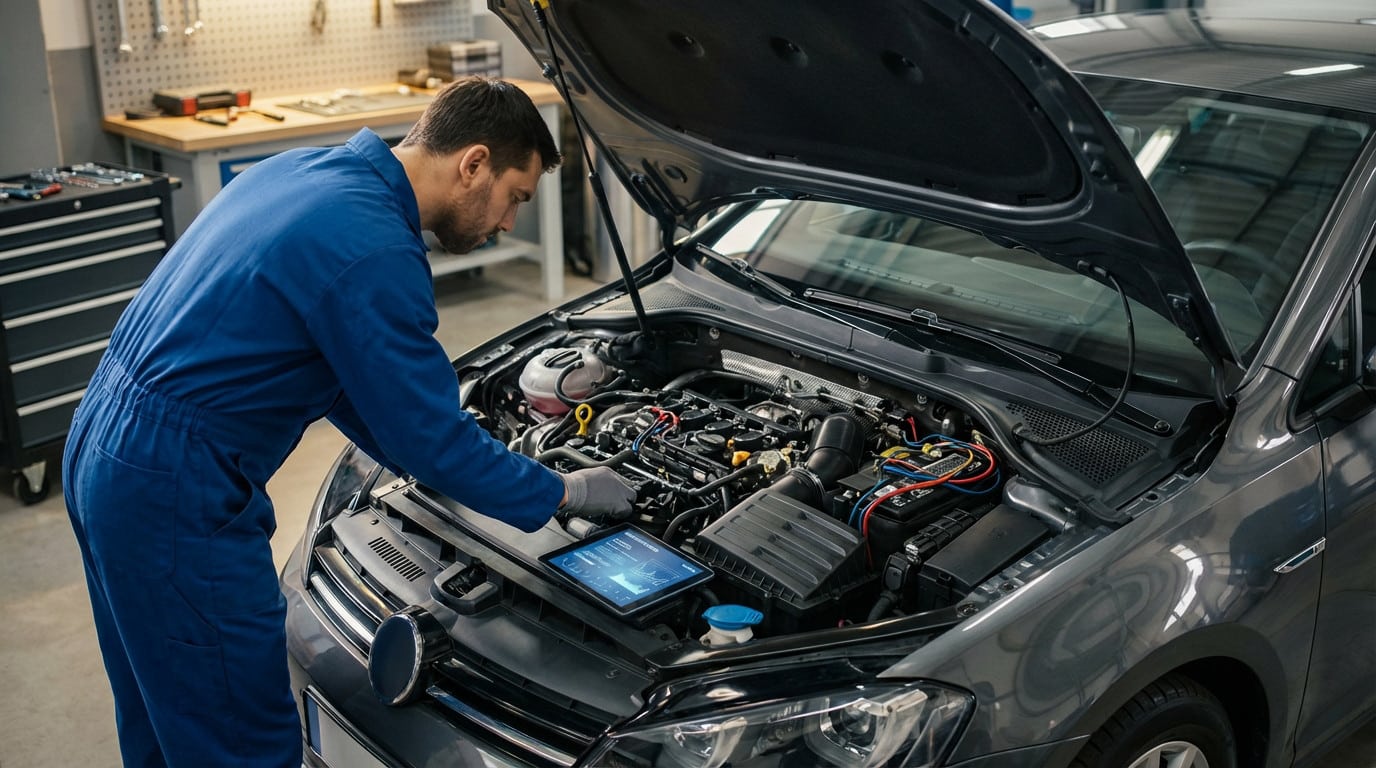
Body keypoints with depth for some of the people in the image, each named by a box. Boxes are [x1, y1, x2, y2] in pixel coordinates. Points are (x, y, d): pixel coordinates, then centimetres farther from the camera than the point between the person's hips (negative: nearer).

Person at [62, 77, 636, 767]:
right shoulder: (375, 251, -22)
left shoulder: (301, 170, 8)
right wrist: (565, 494, -1)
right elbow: (435, 441, -15)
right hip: (177, 496, -10)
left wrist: (415, 456, 20)